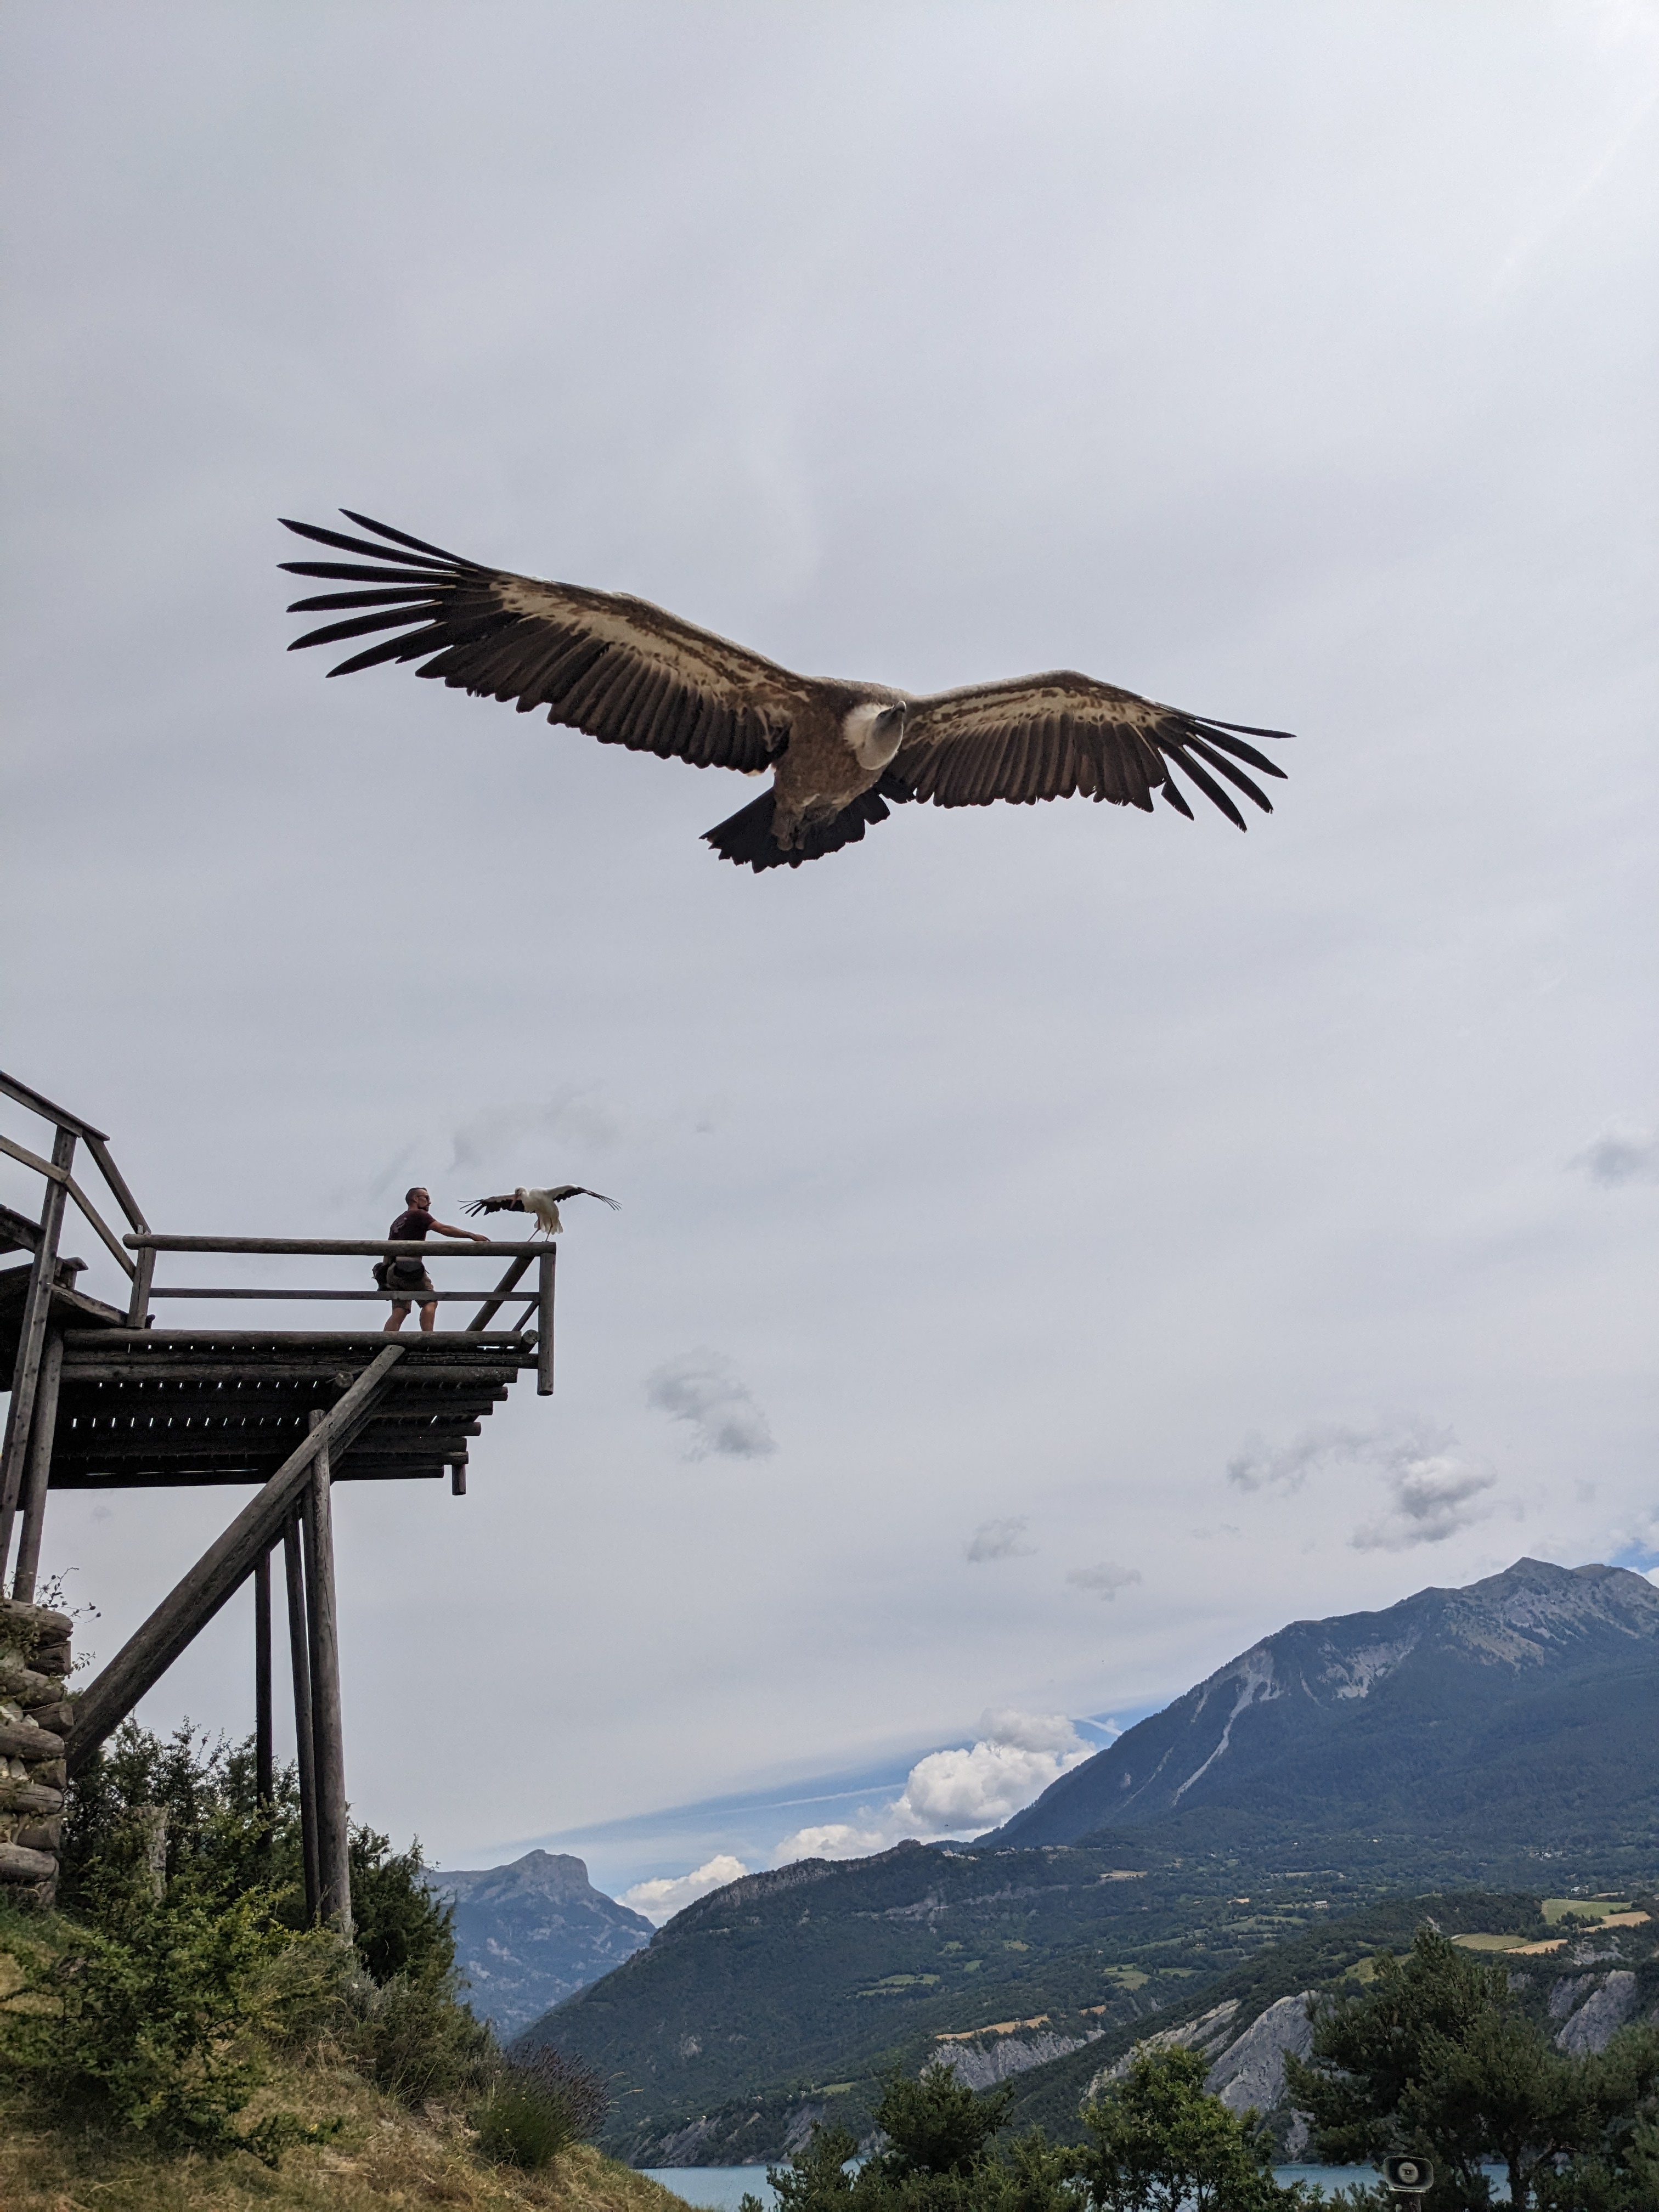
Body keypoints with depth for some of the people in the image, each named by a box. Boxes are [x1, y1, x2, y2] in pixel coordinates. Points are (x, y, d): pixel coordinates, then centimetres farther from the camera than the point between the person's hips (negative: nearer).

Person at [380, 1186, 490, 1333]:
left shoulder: (397, 1222, 30)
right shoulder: (418, 1215, 4)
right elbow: (444, 1229, -8)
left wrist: (385, 1275, 22)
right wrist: (472, 1235, -11)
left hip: (394, 1271, 8)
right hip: (409, 1267, -7)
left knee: (400, 1311, -1)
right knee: (430, 1302, -5)